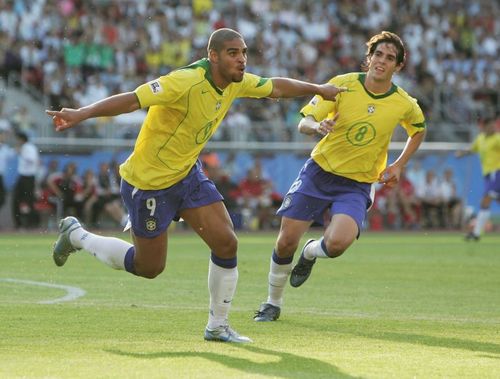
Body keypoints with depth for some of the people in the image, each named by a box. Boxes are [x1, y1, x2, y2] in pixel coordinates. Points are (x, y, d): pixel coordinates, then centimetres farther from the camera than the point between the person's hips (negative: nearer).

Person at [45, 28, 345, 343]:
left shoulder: (238, 82, -6)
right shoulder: (187, 82, -31)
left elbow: (275, 87, 15)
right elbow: (132, 100, -38)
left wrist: (317, 89, 20)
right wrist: (81, 114, -48)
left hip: (188, 174, 7)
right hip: (148, 182, -7)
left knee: (226, 244, -6)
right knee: (149, 267, 6)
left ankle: (218, 327, 11)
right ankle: (76, 236, 28)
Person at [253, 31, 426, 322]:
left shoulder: (405, 105, -6)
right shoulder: (342, 85, -9)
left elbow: (418, 130, 17)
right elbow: (304, 123, -9)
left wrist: (398, 166, 7)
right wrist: (317, 126, -33)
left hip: (357, 185, 0)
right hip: (319, 170, 0)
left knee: (338, 243, -26)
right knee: (286, 241, -3)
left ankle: (311, 253, 13)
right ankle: (273, 303, 24)